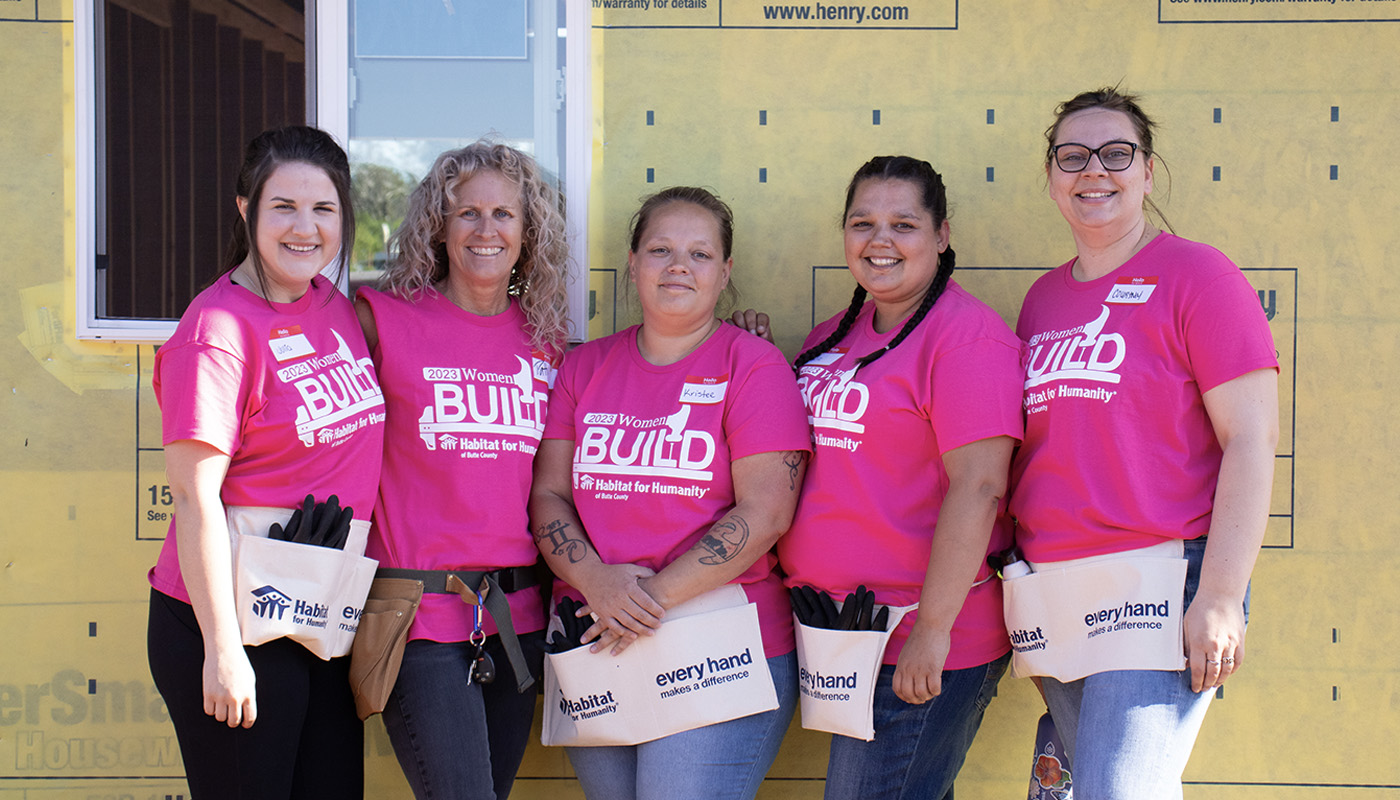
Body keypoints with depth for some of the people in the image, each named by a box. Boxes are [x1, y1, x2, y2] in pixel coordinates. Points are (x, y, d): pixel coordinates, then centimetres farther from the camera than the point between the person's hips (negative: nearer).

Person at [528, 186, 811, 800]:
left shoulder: (753, 365, -3)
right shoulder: (585, 367, 11)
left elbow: (765, 513, -11)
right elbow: (547, 495, 6)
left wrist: (657, 598, -16)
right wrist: (596, 580, -13)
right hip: (596, 651, 4)